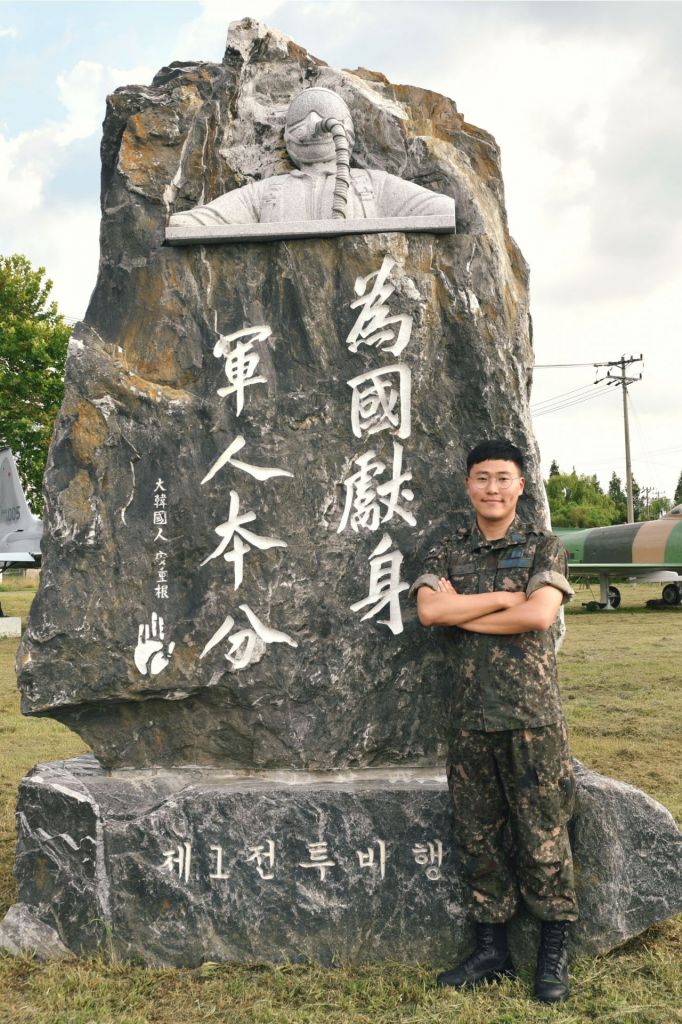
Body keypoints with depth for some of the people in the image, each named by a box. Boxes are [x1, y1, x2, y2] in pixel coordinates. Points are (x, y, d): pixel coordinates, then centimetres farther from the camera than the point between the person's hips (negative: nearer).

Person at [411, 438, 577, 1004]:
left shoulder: (544, 547, 1)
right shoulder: (448, 553, 9)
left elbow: (539, 615, -15)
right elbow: (428, 610, -9)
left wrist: (461, 613, -9)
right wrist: (503, 596, -12)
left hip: (532, 715, -3)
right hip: (471, 717, 3)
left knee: (543, 837, 3)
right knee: (479, 837, 10)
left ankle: (555, 956, 18)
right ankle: (492, 950, 24)